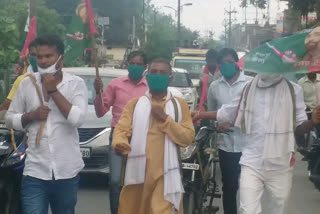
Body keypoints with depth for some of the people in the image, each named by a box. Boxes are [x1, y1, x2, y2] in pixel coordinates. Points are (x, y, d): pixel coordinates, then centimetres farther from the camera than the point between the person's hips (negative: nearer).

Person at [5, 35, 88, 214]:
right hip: (35, 172, 1)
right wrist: (31, 115, -10)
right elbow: (10, 119, 10)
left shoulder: (76, 83, -3)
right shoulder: (27, 83, 4)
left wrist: (53, 90, -14)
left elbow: (78, 119, -16)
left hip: (67, 172, 0)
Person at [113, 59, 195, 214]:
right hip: (138, 171, 2)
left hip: (165, 174, -2)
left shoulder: (179, 105, 10)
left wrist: (165, 119, -9)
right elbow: (121, 129, -3)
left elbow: (188, 137, 0)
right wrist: (119, 144, -25)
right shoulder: (134, 104, 12)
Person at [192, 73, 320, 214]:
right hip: (251, 163, 0)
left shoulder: (293, 90, -1)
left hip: (280, 165, 0)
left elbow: (299, 126, -1)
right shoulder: (249, 88, 4)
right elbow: (228, 113, 14)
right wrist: (200, 114, 8)